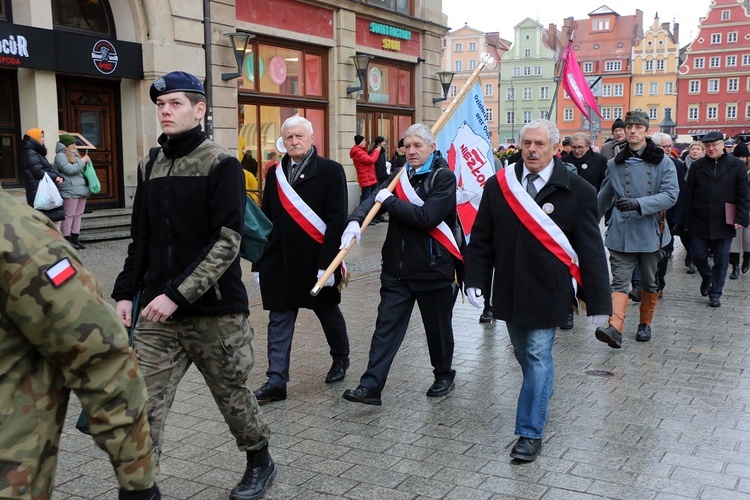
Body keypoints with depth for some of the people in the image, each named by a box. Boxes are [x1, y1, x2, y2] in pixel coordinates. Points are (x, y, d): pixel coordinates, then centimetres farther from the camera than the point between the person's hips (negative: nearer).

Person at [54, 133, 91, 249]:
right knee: (69, 215, -7)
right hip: (70, 190, -9)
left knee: (78, 215, 9)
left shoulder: (74, 154, 23)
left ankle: (75, 238, 14)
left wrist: (87, 161, 13)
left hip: (81, 189, 9)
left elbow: (82, 170, 31)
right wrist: (82, 161, -11)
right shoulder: (60, 156, -6)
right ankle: (66, 239, -2)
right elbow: (70, 169, -17)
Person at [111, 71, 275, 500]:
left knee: (232, 393, 12)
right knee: (143, 405, -3)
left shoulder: (221, 164, -7)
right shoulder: (150, 167, 10)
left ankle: (260, 461, 38)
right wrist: (125, 293, 8)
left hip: (216, 312, -4)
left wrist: (177, 294, -20)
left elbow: (227, 243, -15)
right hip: (158, 315, 4)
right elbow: (141, 240, 17)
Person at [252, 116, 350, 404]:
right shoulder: (275, 174, 8)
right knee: (279, 320, 3)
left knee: (328, 312, 15)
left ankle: (340, 358, 40)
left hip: (315, 261, -3)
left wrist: (327, 264, -18)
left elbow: (337, 220, -13)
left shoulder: (330, 171, -7)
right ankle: (276, 381, 8)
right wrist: (259, 262, 7)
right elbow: (266, 220, 10)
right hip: (280, 262, 4)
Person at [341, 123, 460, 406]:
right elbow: (373, 199, -6)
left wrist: (390, 201, -14)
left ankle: (444, 376, 34)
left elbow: (427, 217, -22)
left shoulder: (444, 177, -9)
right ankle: (371, 386, 3)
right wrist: (355, 221, -26)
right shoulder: (400, 175, 9)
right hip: (397, 266, 4)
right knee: (386, 326, 1)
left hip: (433, 267, -4)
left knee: (438, 327, 12)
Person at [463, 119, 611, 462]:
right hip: (510, 291, 4)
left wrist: (598, 301, -7)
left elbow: (591, 250, -7)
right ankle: (538, 400, 44)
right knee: (524, 354, 19)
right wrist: (475, 279, -2)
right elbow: (481, 239, 6)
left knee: (538, 357, -3)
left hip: (548, 292, -4)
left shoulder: (577, 191, -8)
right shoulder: (498, 186, 1)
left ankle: (531, 433, 6)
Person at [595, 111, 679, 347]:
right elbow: (604, 197, 19)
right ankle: (614, 329, -20)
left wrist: (638, 204, -27)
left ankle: (645, 324, 29)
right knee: (620, 281, -9)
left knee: (650, 282, 13)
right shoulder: (614, 164, 6)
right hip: (621, 233, 1)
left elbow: (671, 195, -14)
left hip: (651, 232, 0)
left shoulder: (663, 162, -2)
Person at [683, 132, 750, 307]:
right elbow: (689, 195, 4)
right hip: (700, 223, 1)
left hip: (724, 224, -1)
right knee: (698, 257, 6)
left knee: (721, 261, 5)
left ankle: (715, 294, 17)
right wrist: (687, 222, 1)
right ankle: (707, 278, 35)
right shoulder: (697, 166, 5)